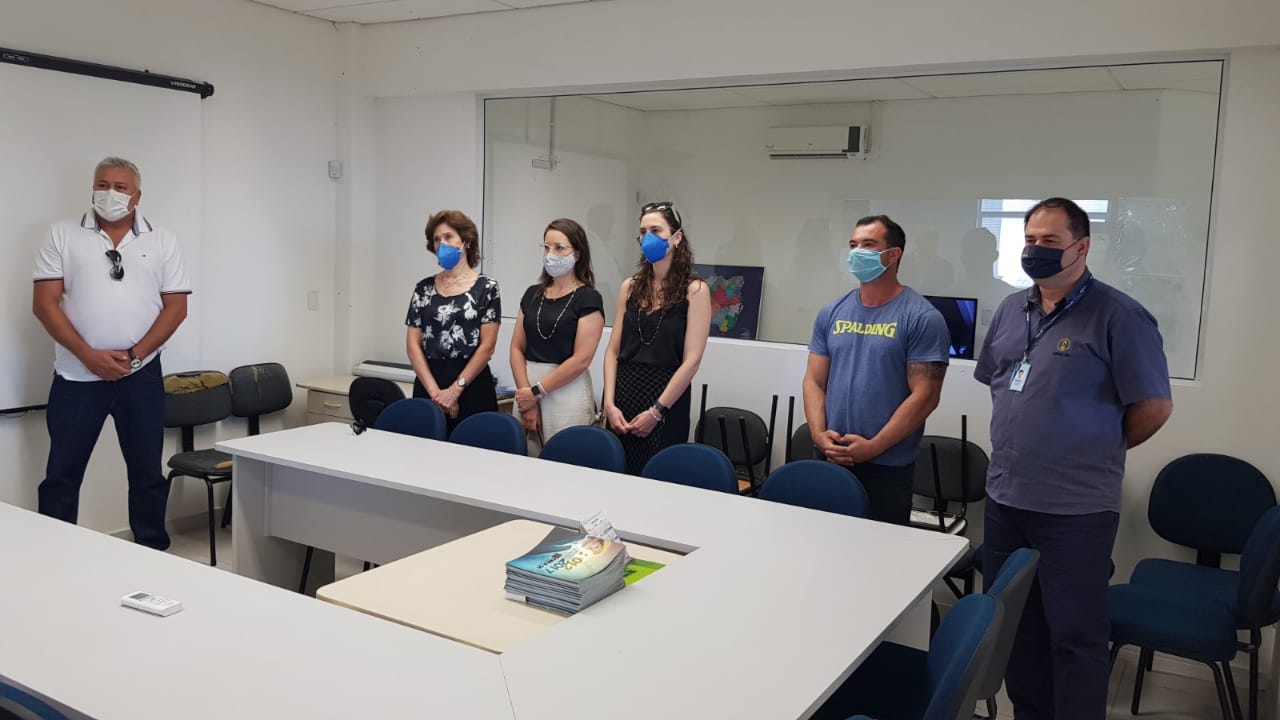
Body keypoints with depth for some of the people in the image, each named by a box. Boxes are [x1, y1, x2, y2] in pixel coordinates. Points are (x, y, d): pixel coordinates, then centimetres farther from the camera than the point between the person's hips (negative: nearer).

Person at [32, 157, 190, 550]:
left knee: (148, 472, 8)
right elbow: (45, 303, -2)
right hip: (76, 375, 0)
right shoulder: (63, 235, 5)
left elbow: (176, 307, 2)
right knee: (61, 474, 5)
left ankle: (154, 555, 21)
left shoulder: (162, 240, 6)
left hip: (140, 375, 1)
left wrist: (133, 355, -9)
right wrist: (88, 355, -13)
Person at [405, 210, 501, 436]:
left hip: (472, 387, -3)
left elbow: (487, 346, -6)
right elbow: (412, 344, 3)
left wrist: (455, 389, -11)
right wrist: (435, 391, -8)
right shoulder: (424, 288, 9)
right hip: (427, 385, 3)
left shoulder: (486, 287, -1)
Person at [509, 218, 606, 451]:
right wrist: (525, 394, -6)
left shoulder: (588, 298, -6)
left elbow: (581, 360, -13)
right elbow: (517, 348, 6)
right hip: (527, 391, 5)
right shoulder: (532, 294, 10)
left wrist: (536, 392, -11)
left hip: (567, 393, -5)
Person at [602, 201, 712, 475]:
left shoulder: (694, 290, -6)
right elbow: (613, 351, 6)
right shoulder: (630, 287, 8)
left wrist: (656, 411, -13)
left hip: (667, 398, -4)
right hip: (624, 392, 4)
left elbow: (691, 360, -11)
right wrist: (609, 403, -5)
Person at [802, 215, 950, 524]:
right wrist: (819, 434, -8)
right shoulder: (832, 313, 7)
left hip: (888, 468, -4)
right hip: (831, 461, 4)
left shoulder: (922, 318, -7)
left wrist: (874, 446, -15)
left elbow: (924, 396, -12)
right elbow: (814, 381, 8)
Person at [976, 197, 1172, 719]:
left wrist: (1100, 450, 1)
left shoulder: (1118, 316, -11)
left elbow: (1154, 406, -10)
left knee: (1074, 633, 5)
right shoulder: (1011, 310, 9)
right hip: (1004, 498, 7)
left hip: (1075, 508, -6)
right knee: (1013, 622, 18)